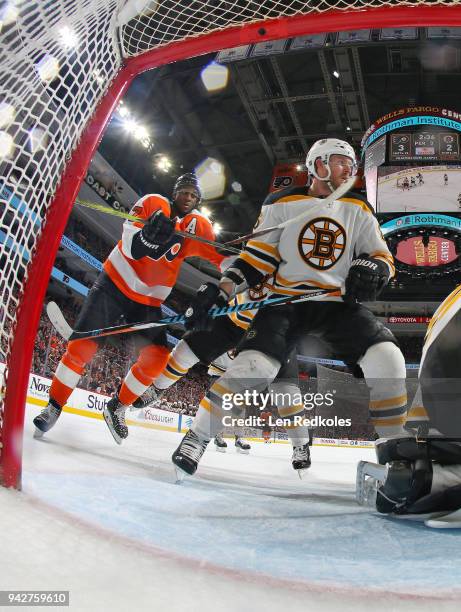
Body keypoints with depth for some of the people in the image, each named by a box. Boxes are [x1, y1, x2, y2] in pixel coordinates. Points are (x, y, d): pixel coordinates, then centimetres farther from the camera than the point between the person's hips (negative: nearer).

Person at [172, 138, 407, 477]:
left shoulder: (358, 210, 11)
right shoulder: (284, 205, 5)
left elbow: (383, 256, 10)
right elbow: (257, 255, 4)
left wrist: (373, 268, -15)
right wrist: (221, 290, -8)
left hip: (339, 301, 3)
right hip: (286, 298, -2)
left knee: (386, 357, -21)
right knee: (254, 365, -24)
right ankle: (197, 437, -4)